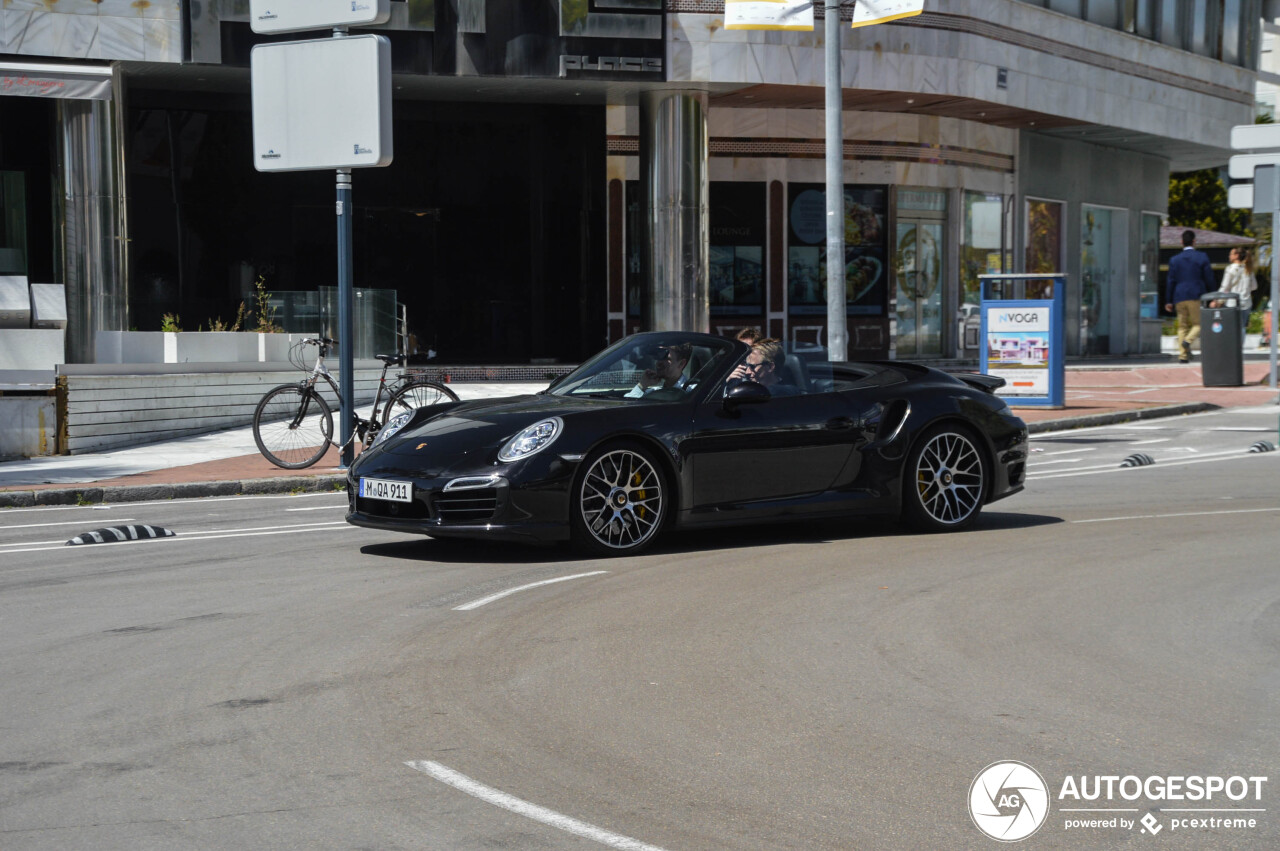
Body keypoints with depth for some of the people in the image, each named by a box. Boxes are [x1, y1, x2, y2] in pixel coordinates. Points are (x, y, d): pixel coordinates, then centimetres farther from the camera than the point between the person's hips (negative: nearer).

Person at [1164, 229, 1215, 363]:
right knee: (1198, 323, 8)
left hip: (1180, 297, 2)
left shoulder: (1174, 259, 6)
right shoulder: (1202, 257, 0)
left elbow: (1171, 281, 5)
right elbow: (1209, 279, 0)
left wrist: (1169, 301, 8)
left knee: (1182, 326, 8)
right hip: (1197, 296, -2)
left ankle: (1183, 355, 0)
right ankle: (1188, 340, -21)